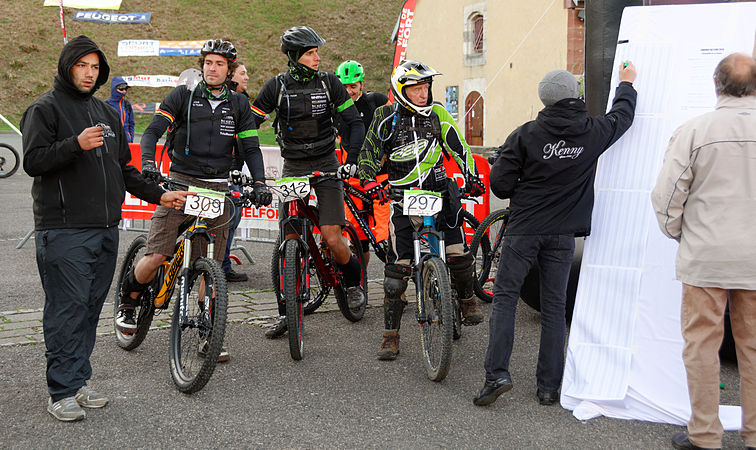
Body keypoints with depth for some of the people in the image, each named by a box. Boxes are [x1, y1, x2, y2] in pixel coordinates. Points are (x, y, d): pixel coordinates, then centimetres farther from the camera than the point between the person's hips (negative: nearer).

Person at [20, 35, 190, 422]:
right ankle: (61, 392, -1)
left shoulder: (106, 113, 21)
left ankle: (78, 380, 19)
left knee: (90, 308, 10)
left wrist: (158, 195, 17)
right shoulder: (45, 108, -1)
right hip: (63, 230, -7)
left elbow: (123, 169, 25)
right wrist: (76, 144, -24)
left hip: (106, 230, 7)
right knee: (67, 310, -7)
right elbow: (33, 161, -12)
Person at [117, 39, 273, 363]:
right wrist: (148, 163, -24)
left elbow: (251, 147, 8)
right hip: (181, 184, -2)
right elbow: (153, 130, -5)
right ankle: (128, 299, 19)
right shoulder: (183, 96, 3)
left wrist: (259, 183, -8)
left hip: (217, 190, 2)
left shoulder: (238, 104, 11)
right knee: (156, 257, -10)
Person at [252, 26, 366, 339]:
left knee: (332, 239, -9)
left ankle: (354, 282, 22)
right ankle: (285, 313, 5)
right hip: (293, 169, 1)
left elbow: (354, 122, -2)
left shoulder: (329, 84, -2)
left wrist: (353, 159, -15)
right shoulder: (277, 87, -3)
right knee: (289, 242, -4)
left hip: (326, 167, -1)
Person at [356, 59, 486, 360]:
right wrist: (369, 181, -18)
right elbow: (369, 153, -1)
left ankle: (466, 298, 14)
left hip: (438, 188, 1)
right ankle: (391, 335, 4)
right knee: (397, 268, -5)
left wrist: (471, 176, -6)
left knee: (457, 251, -16)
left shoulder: (437, 114, 5)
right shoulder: (387, 117, 0)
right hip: (403, 196, -1)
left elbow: (457, 146, 6)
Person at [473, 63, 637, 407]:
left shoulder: (526, 135, -8)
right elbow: (623, 116, 21)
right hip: (563, 234, 2)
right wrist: (627, 84, 39)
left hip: (523, 231, -2)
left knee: (505, 297, 5)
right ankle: (549, 387, 10)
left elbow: (500, 184, -8)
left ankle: (496, 374, -6)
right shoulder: (593, 133, -1)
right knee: (554, 307, 7)